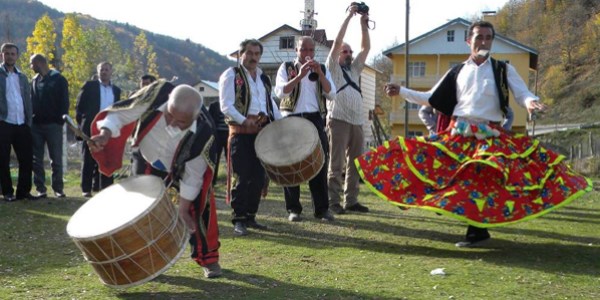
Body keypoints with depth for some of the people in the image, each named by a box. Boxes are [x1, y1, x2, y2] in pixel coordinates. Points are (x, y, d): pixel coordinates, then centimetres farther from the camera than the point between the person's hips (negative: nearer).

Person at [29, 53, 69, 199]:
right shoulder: (34, 80, 14)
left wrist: (61, 120, -11)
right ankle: (40, 189, 6)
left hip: (53, 125, -5)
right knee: (36, 160, 2)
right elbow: (31, 100, 15)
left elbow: (64, 102, -2)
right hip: (36, 125, 5)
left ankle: (58, 188, 5)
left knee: (56, 159, 0)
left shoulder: (58, 79, 0)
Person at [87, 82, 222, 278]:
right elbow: (121, 113, -25)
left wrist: (183, 209, -22)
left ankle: (208, 258, 12)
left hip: (183, 166, -1)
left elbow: (193, 174, -27)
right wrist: (105, 134, -43)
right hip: (147, 162, 2)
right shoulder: (155, 95, -38)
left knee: (200, 207, -6)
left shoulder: (203, 131, -38)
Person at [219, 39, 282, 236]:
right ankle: (238, 220, 0)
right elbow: (226, 106, -10)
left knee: (258, 178, 7)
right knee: (241, 178, -6)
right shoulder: (231, 75, -1)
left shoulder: (264, 78, 20)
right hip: (241, 133, -6)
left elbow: (271, 104, 24)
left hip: (262, 132, 6)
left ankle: (250, 217, 18)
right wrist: (244, 121, -24)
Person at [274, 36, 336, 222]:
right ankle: (293, 209, 8)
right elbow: (280, 92, -10)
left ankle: (322, 209, 7)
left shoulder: (322, 70, 13)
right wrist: (300, 75, -18)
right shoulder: (286, 68, 6)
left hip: (315, 119, 2)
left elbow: (331, 94, -1)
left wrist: (319, 74, -11)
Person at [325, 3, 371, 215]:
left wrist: (363, 23, 9)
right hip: (339, 120, -7)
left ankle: (351, 200, 10)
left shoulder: (354, 69, 24)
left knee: (355, 164, 6)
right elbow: (337, 42, -4)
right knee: (336, 164, -7)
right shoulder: (333, 68, 6)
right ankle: (333, 202, -6)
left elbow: (366, 47, 18)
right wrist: (349, 16, -3)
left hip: (357, 121, 7)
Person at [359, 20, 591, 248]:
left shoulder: (504, 70, 6)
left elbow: (522, 95, -2)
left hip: (490, 136, -3)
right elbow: (432, 98, 17)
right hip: (458, 133, 3)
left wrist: (531, 102, -27)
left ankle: (477, 232, -6)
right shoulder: (457, 72, 13)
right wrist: (401, 91, 9)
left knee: (481, 182, -14)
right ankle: (478, 231, 0)